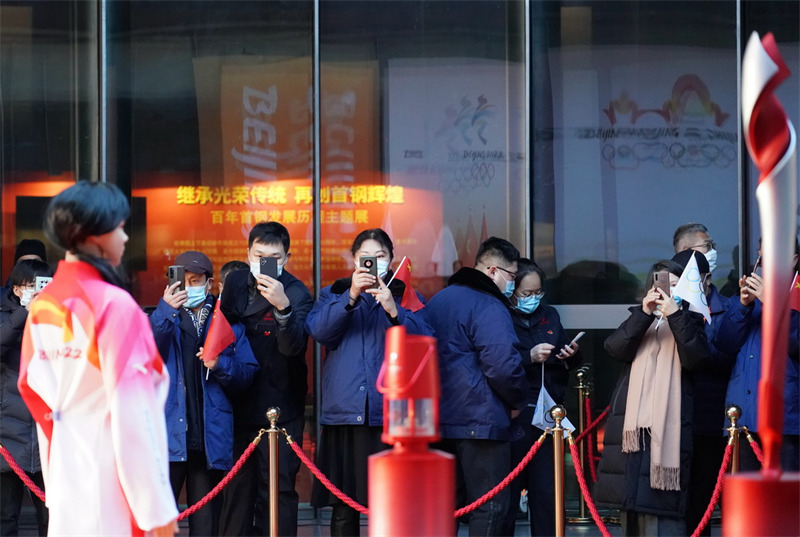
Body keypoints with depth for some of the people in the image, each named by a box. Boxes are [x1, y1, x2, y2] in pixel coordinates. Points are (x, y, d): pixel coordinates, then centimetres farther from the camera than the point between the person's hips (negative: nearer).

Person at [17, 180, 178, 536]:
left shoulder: (42, 306, 6)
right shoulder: (114, 305, -14)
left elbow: (35, 396, 11)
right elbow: (133, 413, -16)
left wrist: (57, 481, 18)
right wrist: (157, 506, -13)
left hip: (67, 483, 7)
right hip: (114, 491, -7)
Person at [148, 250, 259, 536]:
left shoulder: (228, 322, 13)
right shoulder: (162, 319, 9)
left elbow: (248, 371, 9)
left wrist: (220, 365, -11)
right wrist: (165, 311, -20)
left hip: (211, 436, 2)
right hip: (170, 434, -2)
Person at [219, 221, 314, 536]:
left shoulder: (297, 293, -9)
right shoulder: (236, 283, 6)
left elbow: (293, 347, -22)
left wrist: (283, 307, -37)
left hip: (280, 407, -4)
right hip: (240, 403, 4)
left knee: (278, 490, -6)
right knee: (237, 488, 8)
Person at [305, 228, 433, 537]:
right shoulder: (334, 294, 16)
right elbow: (319, 331, -5)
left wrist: (393, 311, -18)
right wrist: (351, 297, -17)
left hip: (390, 415, -1)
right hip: (344, 414, 1)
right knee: (343, 508, 2)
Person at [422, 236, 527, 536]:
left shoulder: (437, 301, 15)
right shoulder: (488, 307, -13)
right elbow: (502, 365, -22)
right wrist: (518, 400, -4)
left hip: (440, 419, 8)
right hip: (481, 421, -8)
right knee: (490, 506, -4)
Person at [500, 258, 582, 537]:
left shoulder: (550, 315, 12)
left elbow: (568, 364, 19)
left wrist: (572, 356, -3)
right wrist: (529, 357, -23)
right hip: (514, 417, -5)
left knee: (547, 493, 6)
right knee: (508, 490, 0)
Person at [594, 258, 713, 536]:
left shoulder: (690, 321, 11)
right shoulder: (639, 319, 18)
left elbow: (697, 358, -8)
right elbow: (615, 348, -1)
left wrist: (675, 315, -15)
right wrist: (645, 313, -12)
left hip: (668, 426, -4)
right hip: (630, 423, 4)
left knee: (662, 511, -14)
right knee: (629, 498, 7)